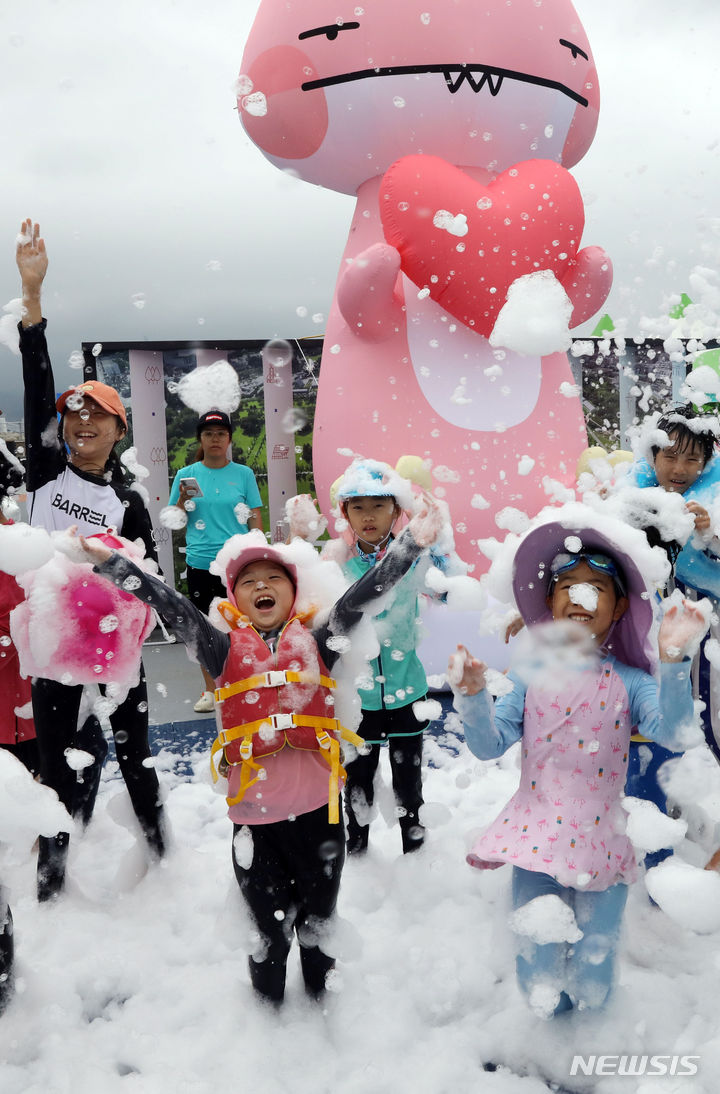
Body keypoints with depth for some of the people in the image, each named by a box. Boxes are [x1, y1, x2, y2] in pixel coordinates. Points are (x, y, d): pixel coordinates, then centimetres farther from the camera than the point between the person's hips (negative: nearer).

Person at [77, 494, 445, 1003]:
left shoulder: (316, 643, 2)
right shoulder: (226, 649, 0)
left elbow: (361, 596, -8)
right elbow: (170, 604, -7)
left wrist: (412, 544, -18)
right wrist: (109, 561, -15)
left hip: (317, 808, 1)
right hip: (254, 812, -1)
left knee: (318, 926, 20)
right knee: (268, 931, 16)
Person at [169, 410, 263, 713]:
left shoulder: (243, 474, 4)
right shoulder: (186, 474, 6)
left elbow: (255, 519, 6)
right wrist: (183, 499, -11)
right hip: (201, 562, 1)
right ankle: (210, 690, 22)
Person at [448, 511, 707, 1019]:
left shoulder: (628, 682, -5)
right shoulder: (531, 678, -1)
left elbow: (673, 734, -22)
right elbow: (489, 745, -5)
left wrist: (674, 663, -34)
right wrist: (472, 695, -21)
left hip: (599, 843, -1)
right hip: (535, 840, 1)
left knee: (593, 983, 13)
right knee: (537, 971, 13)